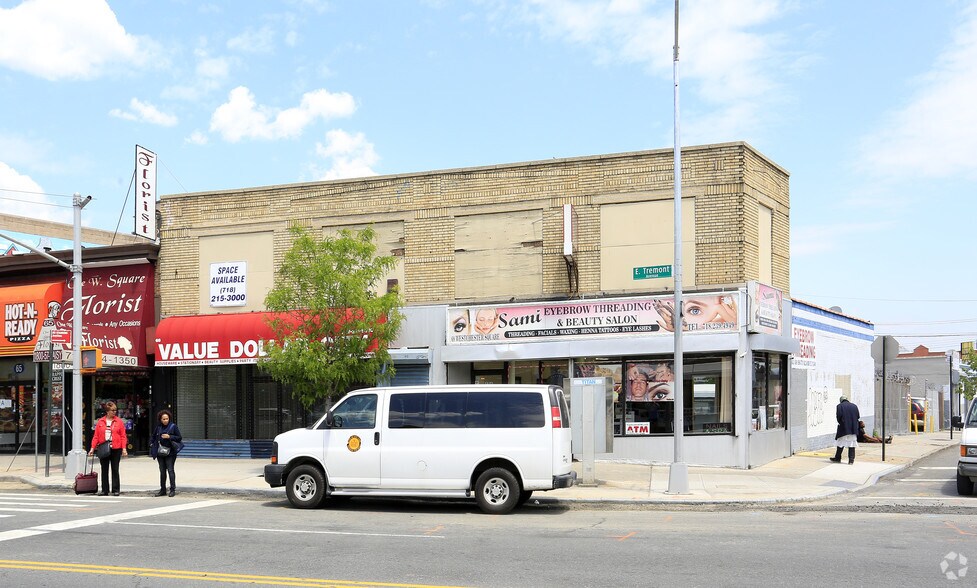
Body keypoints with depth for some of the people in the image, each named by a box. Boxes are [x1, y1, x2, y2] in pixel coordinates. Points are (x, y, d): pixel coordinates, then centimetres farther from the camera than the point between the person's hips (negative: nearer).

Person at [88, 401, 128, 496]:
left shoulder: (119, 421, 2)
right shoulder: (100, 422, 5)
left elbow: (123, 436, 0)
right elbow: (96, 436, 6)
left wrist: (124, 448, -8)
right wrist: (93, 448, -1)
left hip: (116, 449, -2)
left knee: (115, 470, 3)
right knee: (104, 470, 7)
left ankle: (116, 490, 9)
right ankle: (105, 490, 14)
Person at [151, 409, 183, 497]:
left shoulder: (173, 426, -4)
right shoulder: (158, 427, 8)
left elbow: (180, 437, -5)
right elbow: (153, 437, 22)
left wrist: (169, 437, -15)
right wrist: (152, 444, 7)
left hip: (170, 452, -5)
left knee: (170, 470, -8)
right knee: (162, 471, 10)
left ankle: (172, 489, -5)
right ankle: (163, 490, 16)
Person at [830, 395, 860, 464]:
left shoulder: (840, 406, -4)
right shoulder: (854, 406, 9)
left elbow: (838, 416, -12)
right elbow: (858, 416, 6)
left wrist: (840, 422, 7)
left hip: (843, 428, -3)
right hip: (853, 429, 3)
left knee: (841, 443, 7)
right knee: (852, 444, 4)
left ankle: (837, 458, 16)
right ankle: (851, 460, 1)